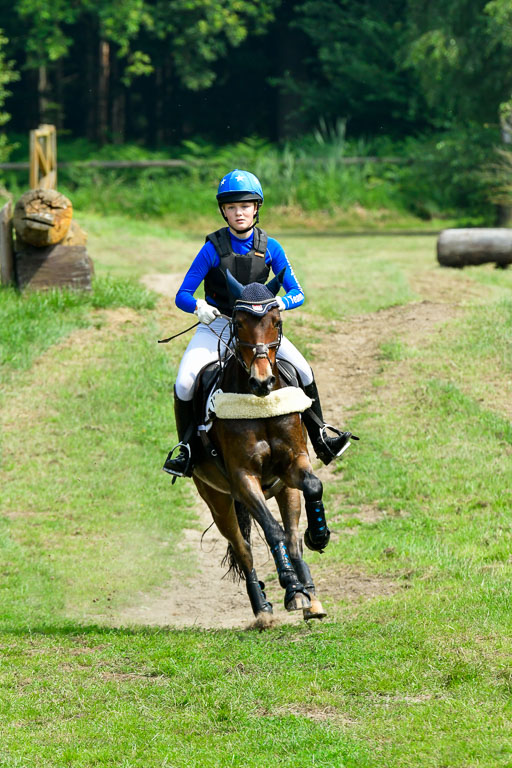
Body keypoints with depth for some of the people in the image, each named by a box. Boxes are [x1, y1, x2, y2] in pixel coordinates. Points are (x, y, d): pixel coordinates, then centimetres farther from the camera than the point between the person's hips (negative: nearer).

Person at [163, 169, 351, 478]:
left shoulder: (270, 248, -5)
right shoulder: (213, 248, -12)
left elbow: (297, 293, -2)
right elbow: (182, 296, -10)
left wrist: (278, 304, -25)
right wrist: (200, 307, -33)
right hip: (215, 326, -2)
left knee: (303, 371, -15)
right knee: (185, 383, -23)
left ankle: (320, 436, 3)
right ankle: (186, 447, -2)